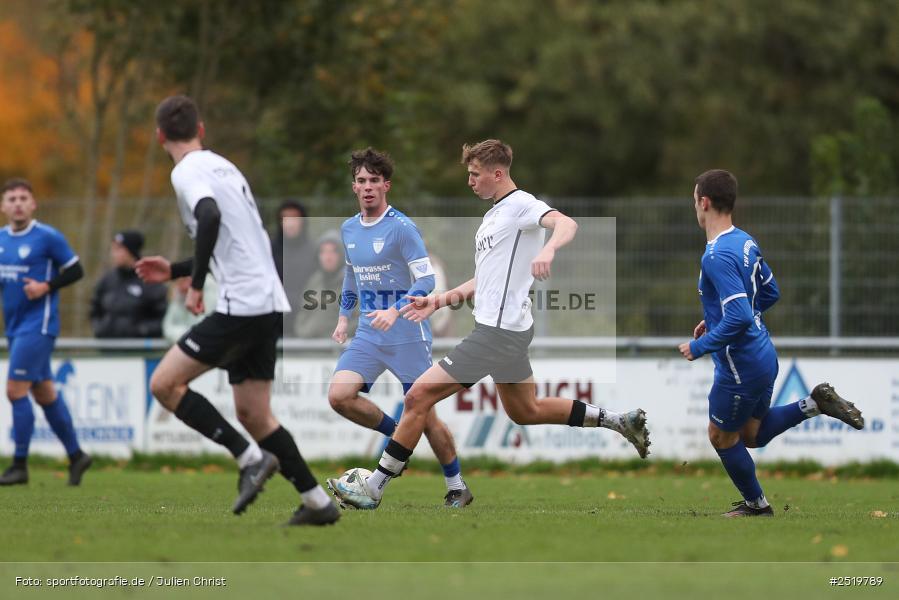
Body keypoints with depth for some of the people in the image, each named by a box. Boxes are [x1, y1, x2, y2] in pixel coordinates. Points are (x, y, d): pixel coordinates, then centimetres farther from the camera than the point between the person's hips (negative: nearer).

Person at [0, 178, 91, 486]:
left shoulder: (48, 237, -9)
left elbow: (75, 271, -5)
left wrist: (46, 286, -17)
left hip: (37, 325, -7)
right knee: (44, 393, 12)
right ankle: (76, 455, 23)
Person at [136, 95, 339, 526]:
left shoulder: (188, 172, -6)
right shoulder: (223, 167, 22)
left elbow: (210, 217, -27)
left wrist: (195, 283, -19)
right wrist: (175, 271, 32)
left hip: (241, 305, -9)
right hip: (268, 303, 9)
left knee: (165, 383, -5)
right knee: (252, 414, 13)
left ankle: (251, 458, -11)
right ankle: (318, 502, 11)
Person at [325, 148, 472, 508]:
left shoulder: (401, 228, -12)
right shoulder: (349, 229, 9)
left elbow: (426, 279, -16)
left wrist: (395, 311, -29)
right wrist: (344, 316, 20)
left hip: (407, 335, -6)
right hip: (368, 335, 6)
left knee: (424, 416, -3)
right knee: (339, 396, -15)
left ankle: (457, 489, 13)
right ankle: (397, 435, 7)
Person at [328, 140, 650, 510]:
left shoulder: (521, 205, -11)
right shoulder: (494, 215, 18)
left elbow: (566, 223, -31)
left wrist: (548, 249, -52)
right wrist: (439, 300, 18)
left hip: (499, 332, -11)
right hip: (503, 328, 11)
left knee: (418, 397, -10)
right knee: (526, 412, 22)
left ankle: (373, 488, -6)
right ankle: (619, 421, 26)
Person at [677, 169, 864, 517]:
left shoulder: (717, 257, -25)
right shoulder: (746, 242, 4)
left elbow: (739, 317, -31)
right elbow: (770, 292, 17)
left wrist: (698, 348, -18)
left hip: (740, 368, -9)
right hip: (763, 358, 9)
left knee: (721, 436, 13)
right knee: (753, 435, 23)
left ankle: (756, 505, 26)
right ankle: (816, 404, 9)